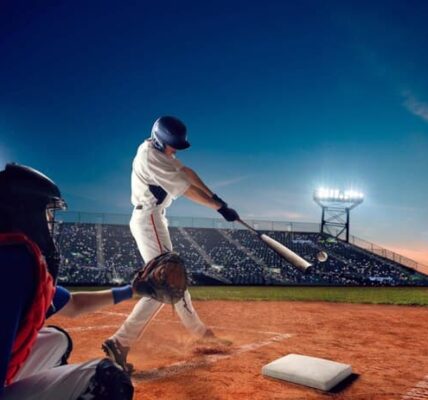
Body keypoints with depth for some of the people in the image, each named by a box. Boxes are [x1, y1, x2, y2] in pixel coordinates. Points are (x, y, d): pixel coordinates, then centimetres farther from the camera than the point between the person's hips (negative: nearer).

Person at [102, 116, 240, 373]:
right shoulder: (150, 157, -21)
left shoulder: (157, 150, 9)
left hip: (151, 219, 11)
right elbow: (186, 189, -20)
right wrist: (220, 207, -15)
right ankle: (120, 343, -19)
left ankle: (195, 327, 35)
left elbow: (186, 172, 7)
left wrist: (214, 197, -4)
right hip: (149, 220, -11)